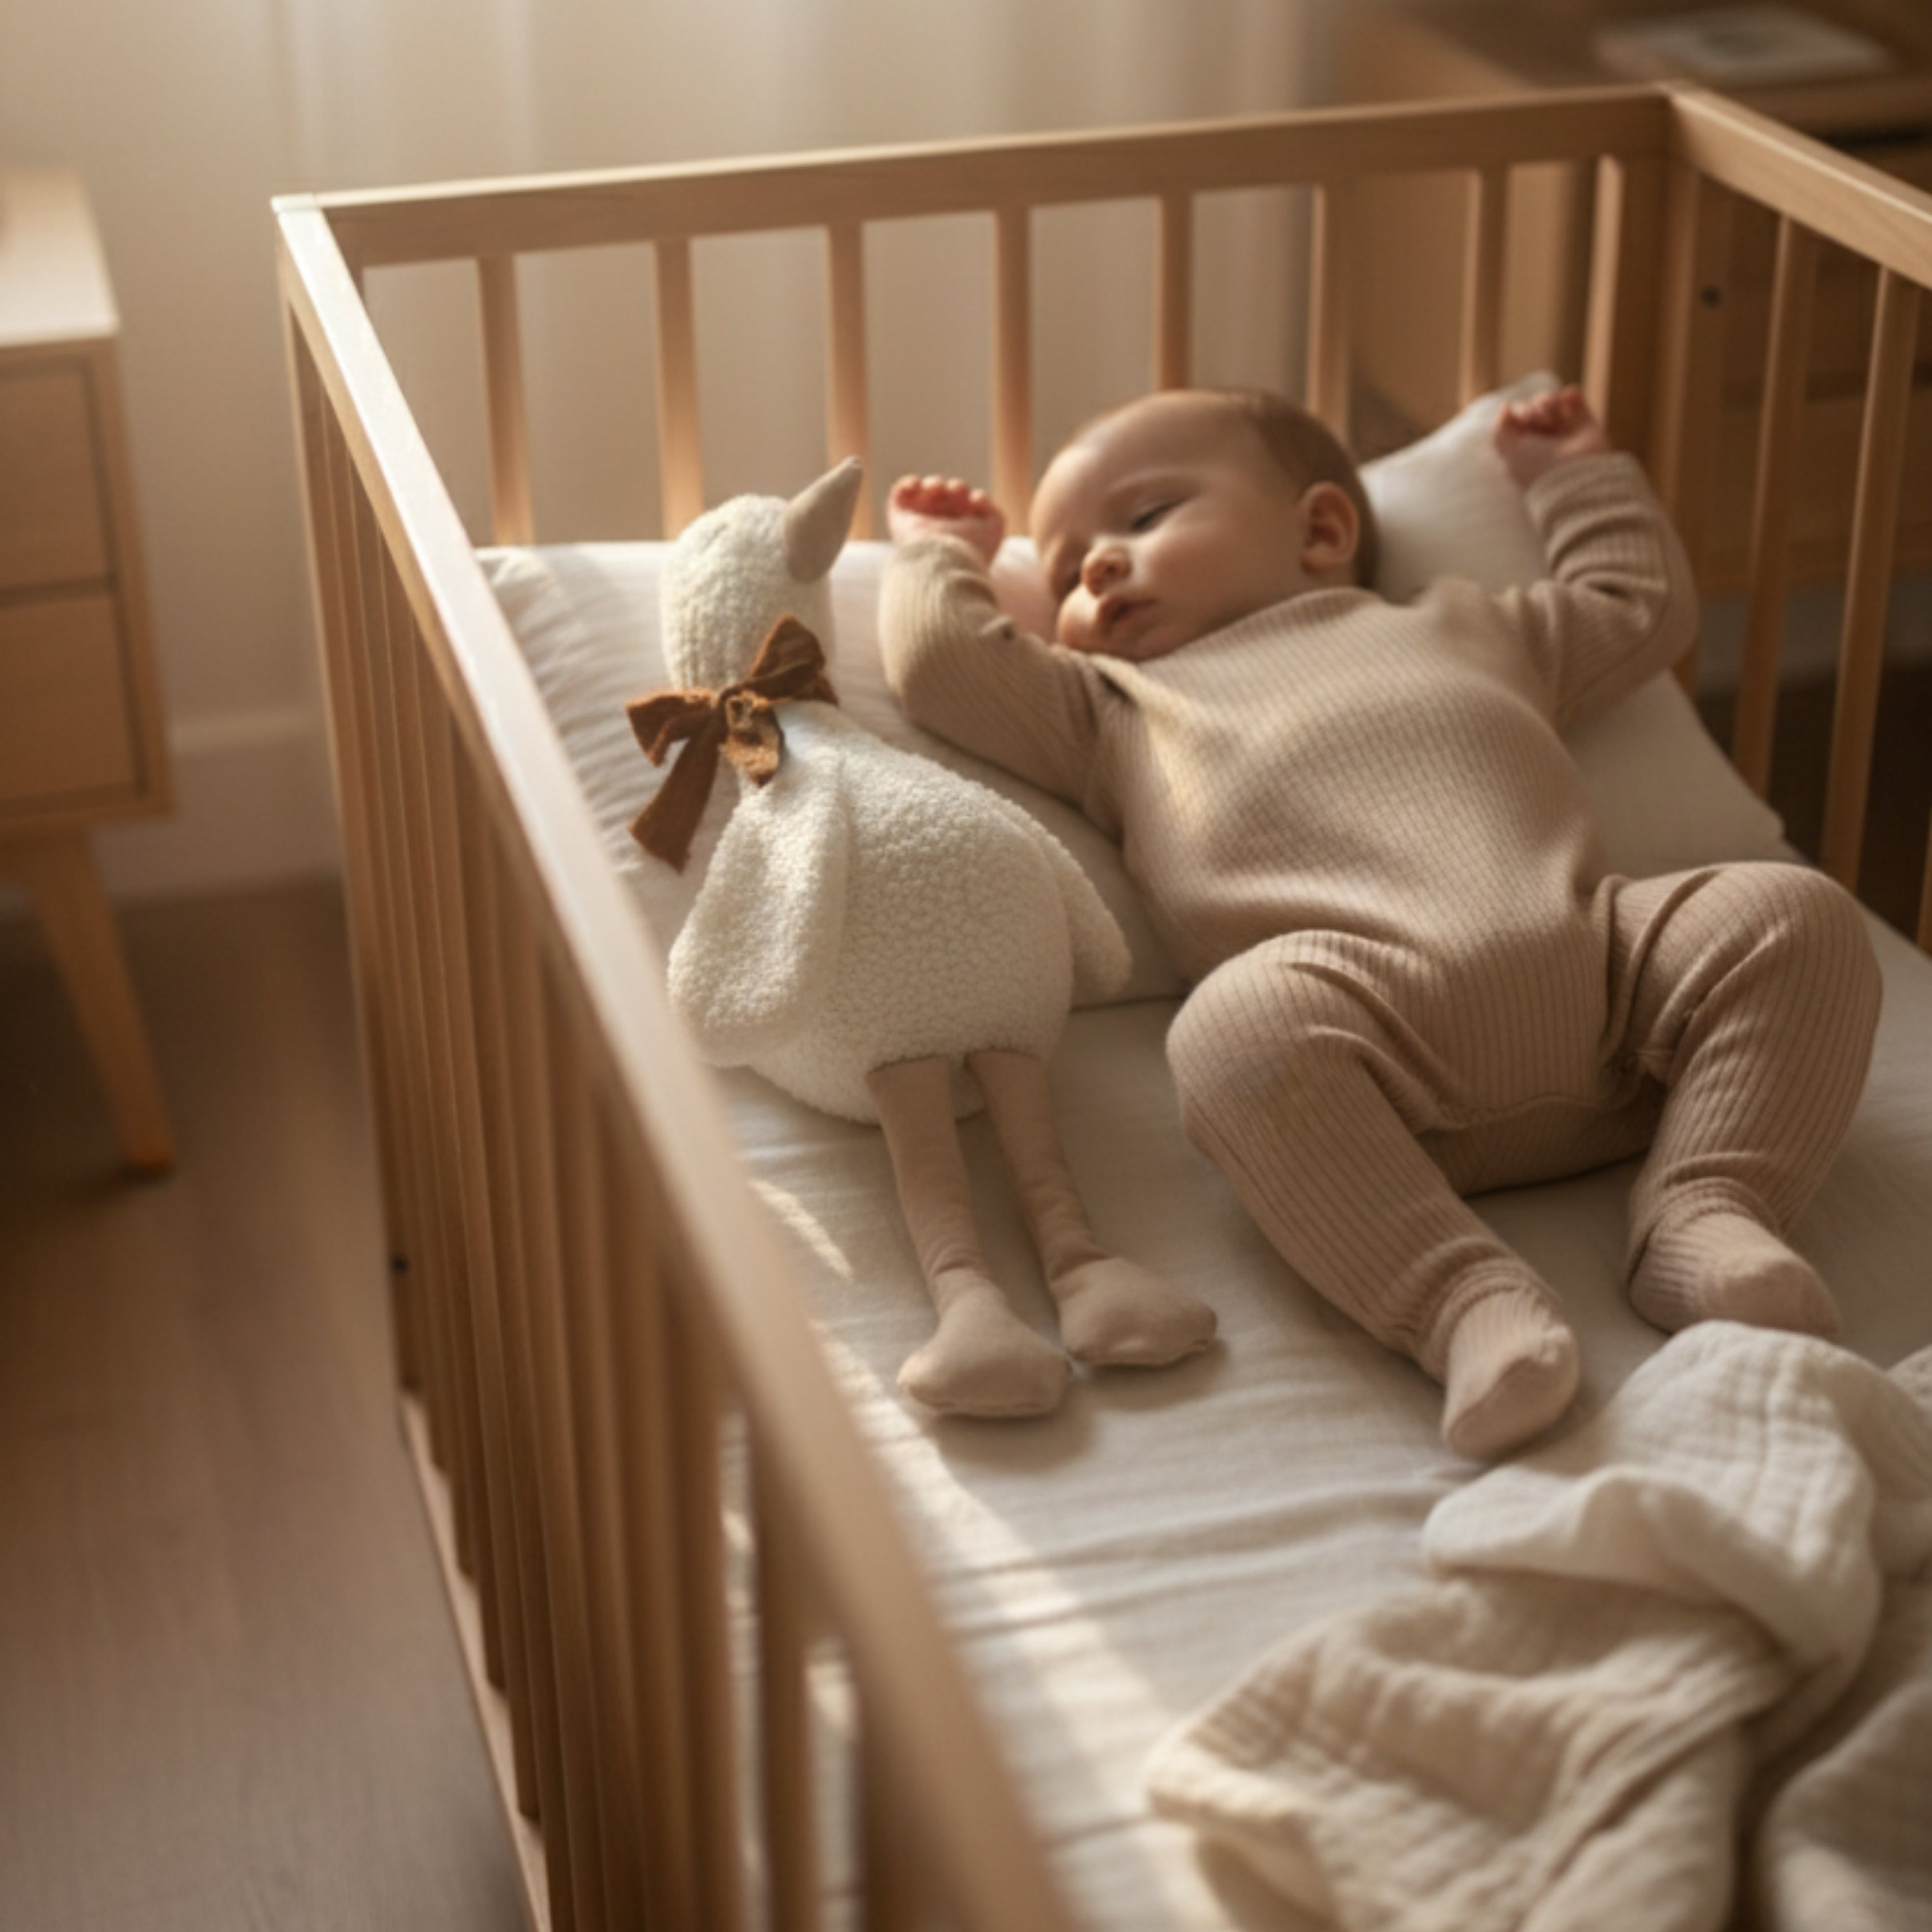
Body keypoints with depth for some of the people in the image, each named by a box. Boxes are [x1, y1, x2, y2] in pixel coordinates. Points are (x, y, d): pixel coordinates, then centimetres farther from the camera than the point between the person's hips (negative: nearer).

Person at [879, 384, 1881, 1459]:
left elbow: (1645, 607, 49)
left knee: (1802, 918, -17)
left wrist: (1580, 479, 55)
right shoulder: (1122, 709, 34)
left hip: (1599, 953, 4)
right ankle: (1461, 1296, -41)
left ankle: (1706, 1214, -25)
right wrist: (942, 555, 43)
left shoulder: (1465, 629, 39)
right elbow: (944, 662, 26)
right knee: (1238, 1025, -36)